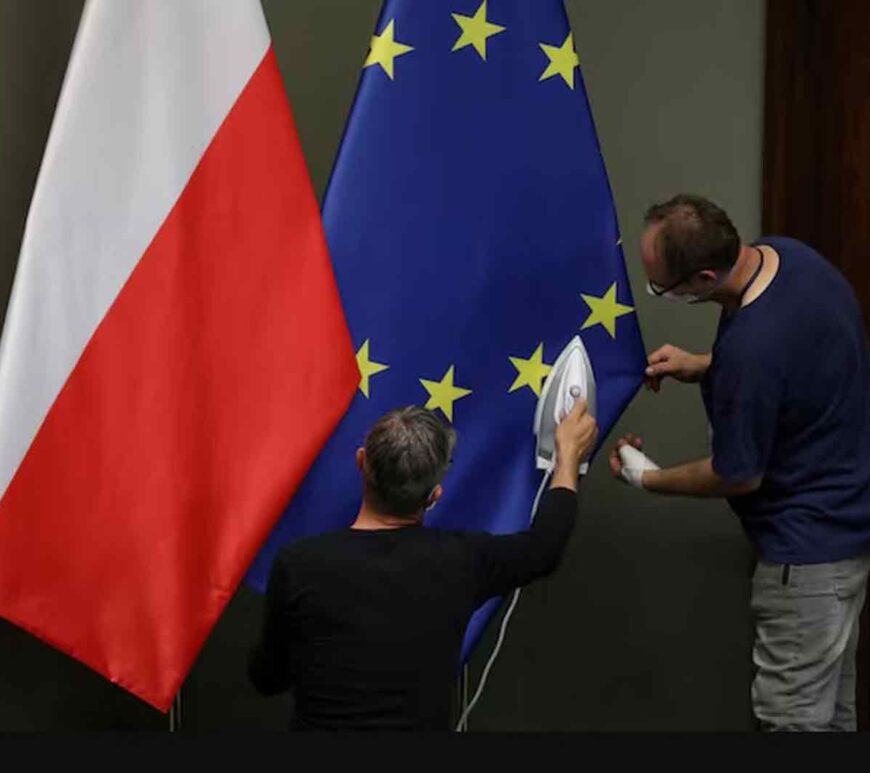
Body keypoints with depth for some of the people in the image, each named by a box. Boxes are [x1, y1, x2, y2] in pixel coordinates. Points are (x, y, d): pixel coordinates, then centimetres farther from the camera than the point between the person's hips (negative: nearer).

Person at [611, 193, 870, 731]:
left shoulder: (750, 349, -35)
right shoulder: (784, 252, -8)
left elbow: (738, 478, -19)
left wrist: (649, 479, -2)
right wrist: (704, 366, 2)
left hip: (810, 544, -10)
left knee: (793, 712, 4)